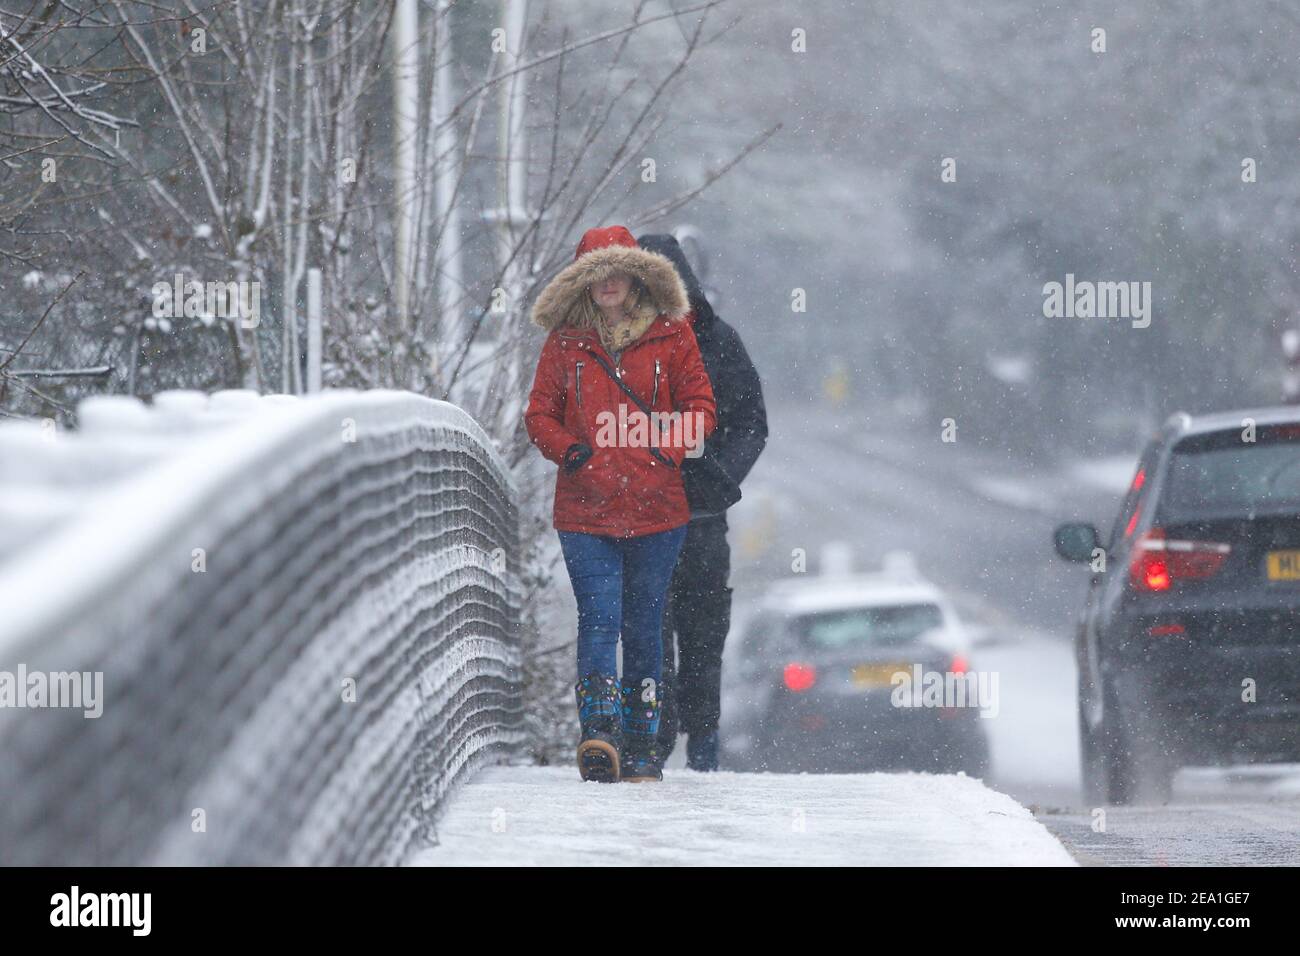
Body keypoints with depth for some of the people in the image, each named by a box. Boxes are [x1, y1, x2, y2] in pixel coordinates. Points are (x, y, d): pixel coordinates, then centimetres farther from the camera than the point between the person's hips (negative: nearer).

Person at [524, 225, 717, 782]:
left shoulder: (671, 336, 5)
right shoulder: (565, 343, 8)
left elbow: (700, 406, 6)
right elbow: (539, 413, 10)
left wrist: (669, 448, -11)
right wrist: (567, 449, -9)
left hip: (656, 508, 0)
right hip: (585, 511, 0)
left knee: (644, 627, 8)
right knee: (599, 620, -15)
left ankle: (641, 747, 17)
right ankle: (597, 735, -25)